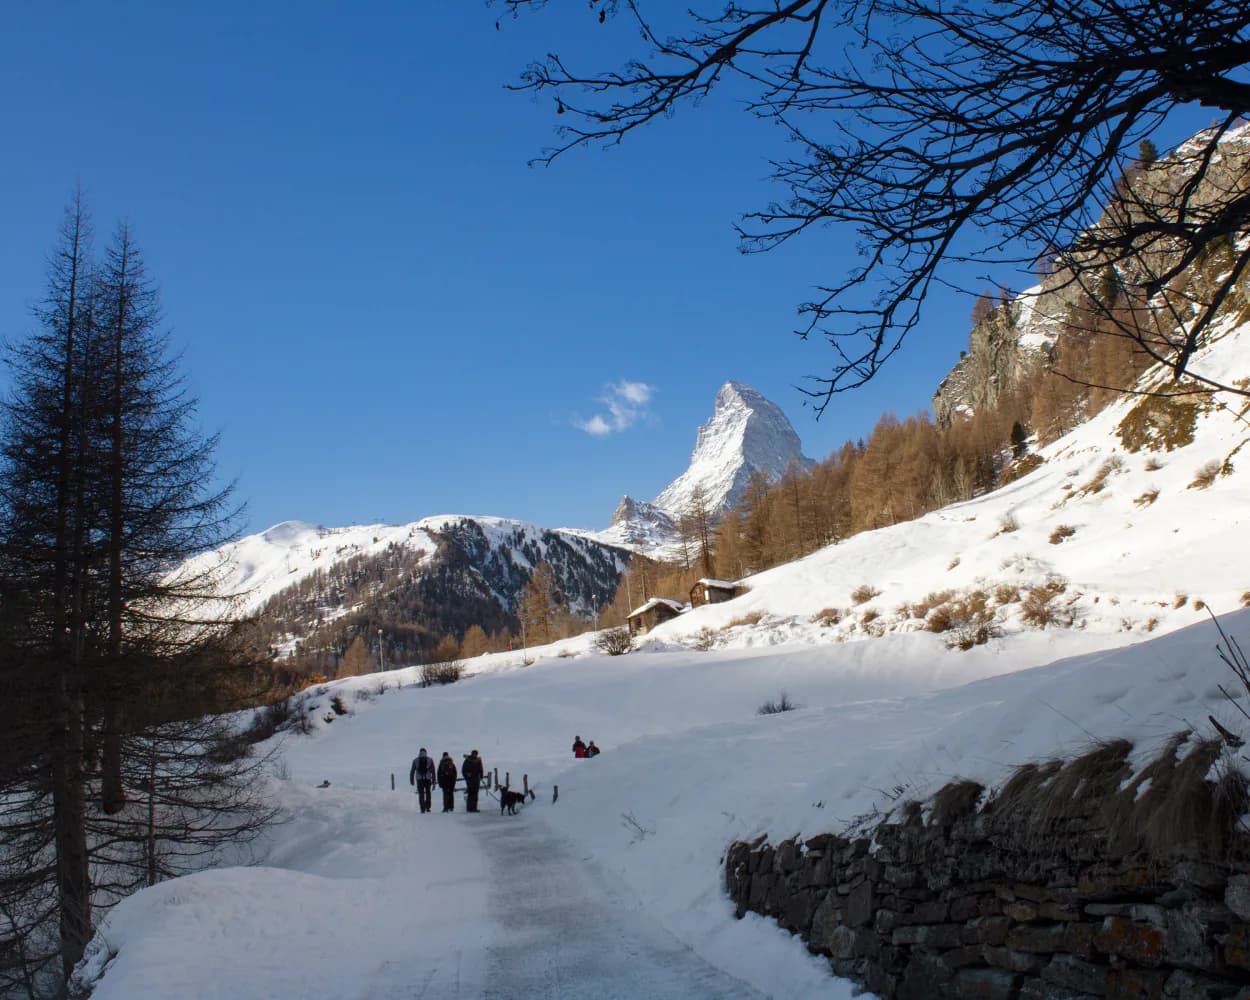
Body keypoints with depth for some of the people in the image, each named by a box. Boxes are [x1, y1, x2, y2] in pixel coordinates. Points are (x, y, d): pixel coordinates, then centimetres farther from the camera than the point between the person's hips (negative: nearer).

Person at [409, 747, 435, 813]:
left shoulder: (415, 760, 3)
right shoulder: (430, 760, 4)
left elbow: (412, 771, 4)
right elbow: (433, 771, 4)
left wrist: (411, 780, 12)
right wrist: (433, 781, 8)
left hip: (419, 780, 0)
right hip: (428, 779, 0)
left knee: (421, 794, 7)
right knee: (428, 793, 17)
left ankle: (423, 809, 1)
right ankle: (427, 807, 8)